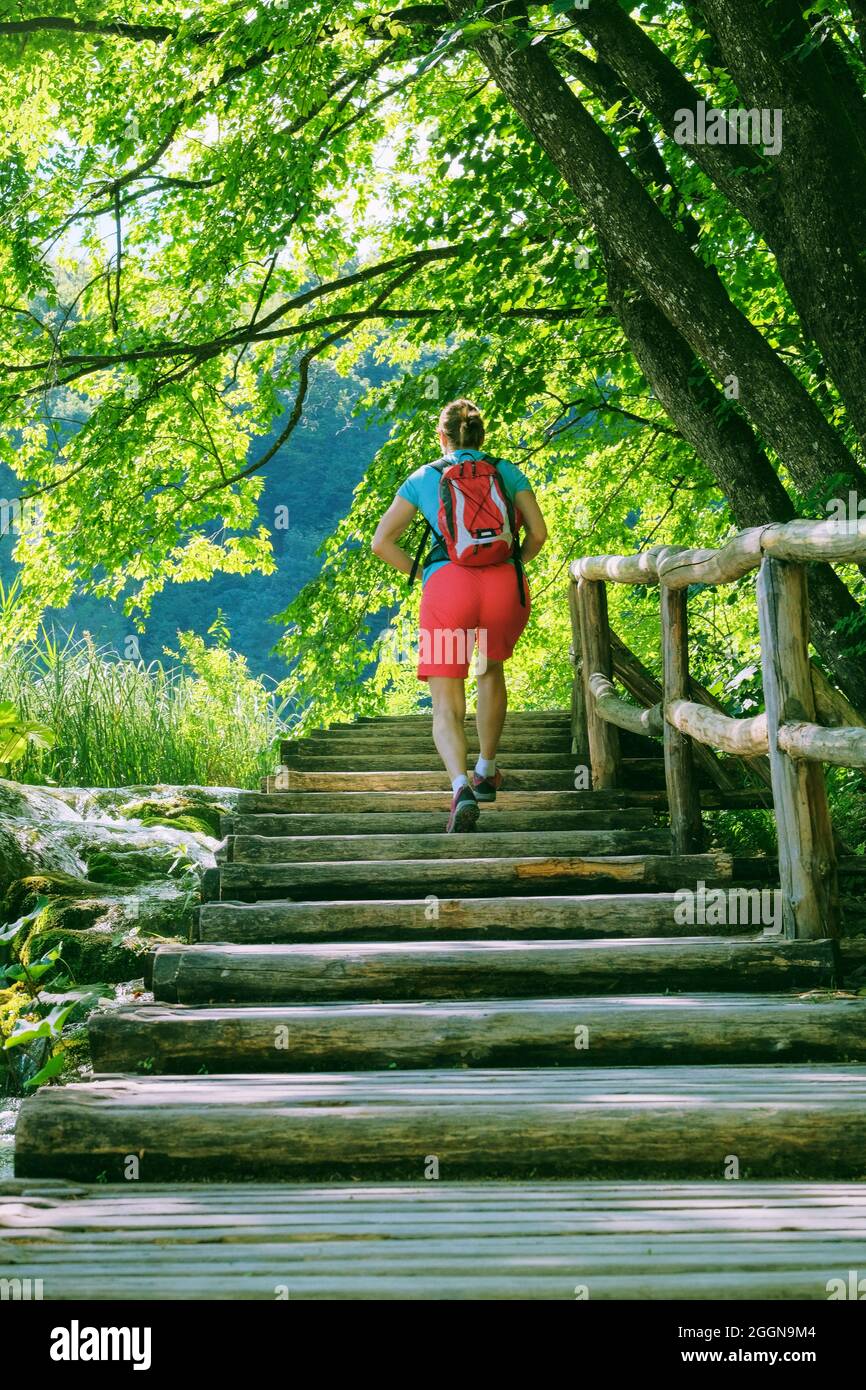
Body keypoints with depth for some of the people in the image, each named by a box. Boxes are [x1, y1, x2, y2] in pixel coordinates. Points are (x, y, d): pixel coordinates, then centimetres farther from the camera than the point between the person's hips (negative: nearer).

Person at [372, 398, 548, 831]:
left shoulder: (423, 478, 17)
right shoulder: (507, 472, 18)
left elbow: (381, 542, 11)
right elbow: (538, 532, 9)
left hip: (448, 585, -2)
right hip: (506, 585, 2)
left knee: (447, 708, -1)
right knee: (491, 669, 32)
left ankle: (461, 787, -28)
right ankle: (486, 772, 40)